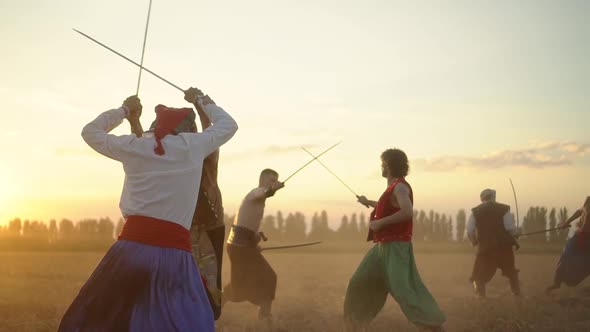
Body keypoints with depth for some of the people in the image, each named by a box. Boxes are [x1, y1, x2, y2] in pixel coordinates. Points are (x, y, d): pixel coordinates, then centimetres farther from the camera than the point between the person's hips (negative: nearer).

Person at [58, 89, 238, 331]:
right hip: (175, 251, -1)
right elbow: (228, 125, 25)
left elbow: (90, 131, 25)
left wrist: (124, 110, 35)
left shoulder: (134, 146, 8)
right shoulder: (193, 146, 7)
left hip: (134, 245, 1)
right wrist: (205, 103, 40)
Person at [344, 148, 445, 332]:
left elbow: (407, 212, -32)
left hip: (396, 246, -10)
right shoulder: (394, 186, 15)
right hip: (383, 245, 10)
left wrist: (380, 222, -25)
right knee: (360, 283, 14)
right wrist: (369, 202, 46)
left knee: (403, 289, -20)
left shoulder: (400, 187, -15)